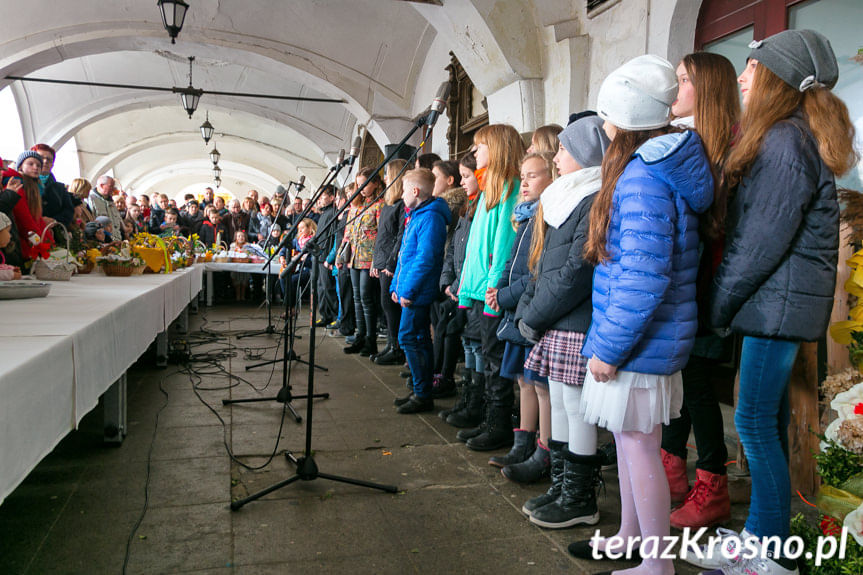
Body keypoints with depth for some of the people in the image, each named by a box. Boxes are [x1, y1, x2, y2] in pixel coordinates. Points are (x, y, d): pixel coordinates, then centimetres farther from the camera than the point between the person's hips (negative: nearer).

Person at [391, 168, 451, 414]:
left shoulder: (430, 217, -16)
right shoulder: (415, 215, 17)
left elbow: (426, 258, -23)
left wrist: (409, 290, -23)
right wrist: (396, 285, 21)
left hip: (418, 293, -10)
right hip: (409, 291, 10)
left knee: (408, 337, -8)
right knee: (419, 339, 13)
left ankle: (423, 395, -1)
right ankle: (421, 392, 22)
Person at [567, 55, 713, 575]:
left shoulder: (642, 177, -20)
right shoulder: (664, 167, 12)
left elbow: (643, 276, -26)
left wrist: (609, 346, -19)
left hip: (638, 342, -10)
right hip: (652, 338, 10)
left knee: (639, 448, 3)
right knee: (628, 440, 21)